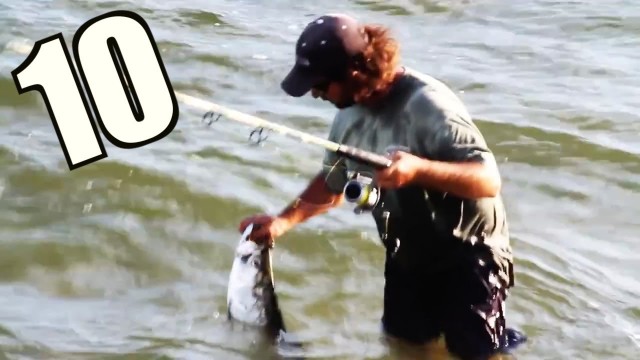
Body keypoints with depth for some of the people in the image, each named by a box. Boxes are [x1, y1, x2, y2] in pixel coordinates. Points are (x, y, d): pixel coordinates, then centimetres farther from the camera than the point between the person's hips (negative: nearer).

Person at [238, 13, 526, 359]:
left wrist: (419, 169, -49)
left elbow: (489, 181, -34)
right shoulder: (350, 113, -4)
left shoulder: (428, 105, -29)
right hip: (407, 256, 7)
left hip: (467, 255, -7)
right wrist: (283, 220, 0)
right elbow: (332, 183, 13)